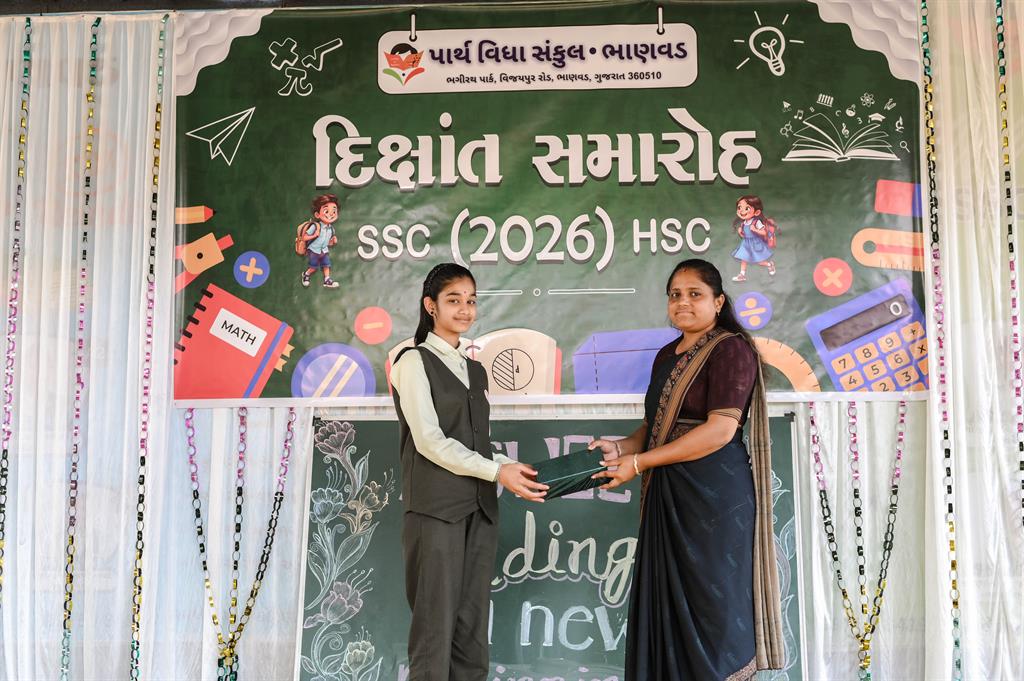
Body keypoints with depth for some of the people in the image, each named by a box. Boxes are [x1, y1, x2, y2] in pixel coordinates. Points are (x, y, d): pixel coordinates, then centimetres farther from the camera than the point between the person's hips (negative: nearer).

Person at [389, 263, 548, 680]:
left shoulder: (475, 371, 18)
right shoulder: (415, 361, -1)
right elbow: (429, 440, -11)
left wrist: (512, 469, -1)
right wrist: (497, 470, -15)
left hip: (479, 508, 6)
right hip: (435, 507, -6)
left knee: (473, 624, 6)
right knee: (436, 622, -5)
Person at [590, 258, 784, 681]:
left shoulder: (731, 350, -9)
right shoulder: (666, 356, 15)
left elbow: (720, 429, -18)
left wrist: (638, 462, -16)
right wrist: (620, 448, -2)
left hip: (715, 498, -7)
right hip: (669, 497, 8)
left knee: (711, 605, 1)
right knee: (666, 605, 10)